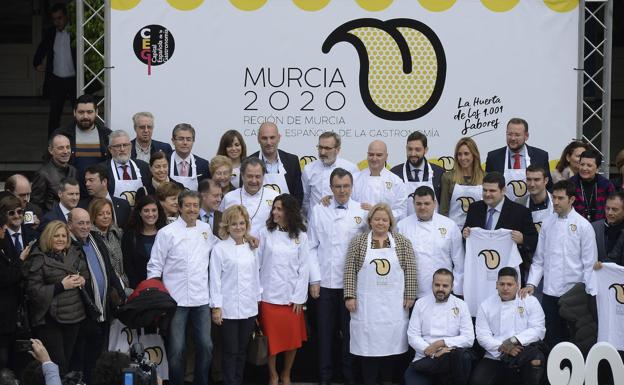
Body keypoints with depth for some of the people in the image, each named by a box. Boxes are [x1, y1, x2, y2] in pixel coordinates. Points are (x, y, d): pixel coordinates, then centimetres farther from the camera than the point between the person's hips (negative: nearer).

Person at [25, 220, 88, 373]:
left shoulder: (73, 254, 8)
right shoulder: (39, 259, -9)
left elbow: (86, 273, 20)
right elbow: (33, 291, -15)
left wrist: (82, 280, -3)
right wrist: (61, 286, -19)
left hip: (73, 316, 6)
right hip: (50, 319, -6)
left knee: (67, 359, 12)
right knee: (57, 364, -7)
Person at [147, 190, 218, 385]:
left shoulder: (206, 229, 8)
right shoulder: (167, 233, -5)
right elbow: (155, 266, -3)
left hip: (201, 298, 4)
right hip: (176, 299, -4)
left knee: (205, 346, 7)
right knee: (176, 349, 0)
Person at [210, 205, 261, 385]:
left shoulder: (251, 248, 10)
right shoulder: (220, 248, -5)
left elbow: (256, 276, 14)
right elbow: (215, 278, -6)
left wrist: (258, 300, 12)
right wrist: (216, 307, -9)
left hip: (249, 308, 5)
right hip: (229, 308, -5)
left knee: (242, 350, 11)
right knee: (231, 352, -2)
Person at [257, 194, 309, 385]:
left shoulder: (300, 236, 3)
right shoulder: (265, 233, -1)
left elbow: (304, 268, 3)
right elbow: (256, 262, -2)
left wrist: (299, 297, -3)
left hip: (292, 296, 1)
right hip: (269, 295, -1)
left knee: (293, 339, 6)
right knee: (271, 338, 4)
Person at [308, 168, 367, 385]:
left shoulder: (363, 211, 1)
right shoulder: (319, 211, 3)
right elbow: (312, 247, 4)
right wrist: (314, 279, -1)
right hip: (325, 283, 1)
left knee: (350, 331, 5)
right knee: (325, 332, 6)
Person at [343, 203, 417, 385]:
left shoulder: (402, 242, 4)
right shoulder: (358, 241, 2)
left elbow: (410, 271, 3)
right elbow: (350, 270, 0)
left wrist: (410, 295, -2)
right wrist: (350, 296, -6)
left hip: (393, 303, 1)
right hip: (367, 303, -1)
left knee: (390, 341, 4)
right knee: (368, 343, -1)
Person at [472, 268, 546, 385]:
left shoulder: (531, 302, 8)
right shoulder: (486, 305, 11)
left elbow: (538, 329, -4)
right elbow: (482, 335, 1)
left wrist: (514, 340, -18)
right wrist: (501, 347, -17)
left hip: (524, 350, -1)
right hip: (496, 357, 1)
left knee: (536, 357, -36)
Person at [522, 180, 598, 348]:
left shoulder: (583, 225, -5)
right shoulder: (548, 224, 7)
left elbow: (590, 263, -4)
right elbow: (539, 259, 10)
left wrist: (589, 294, -7)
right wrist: (531, 284, -2)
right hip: (550, 293, 4)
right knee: (551, 338, 7)